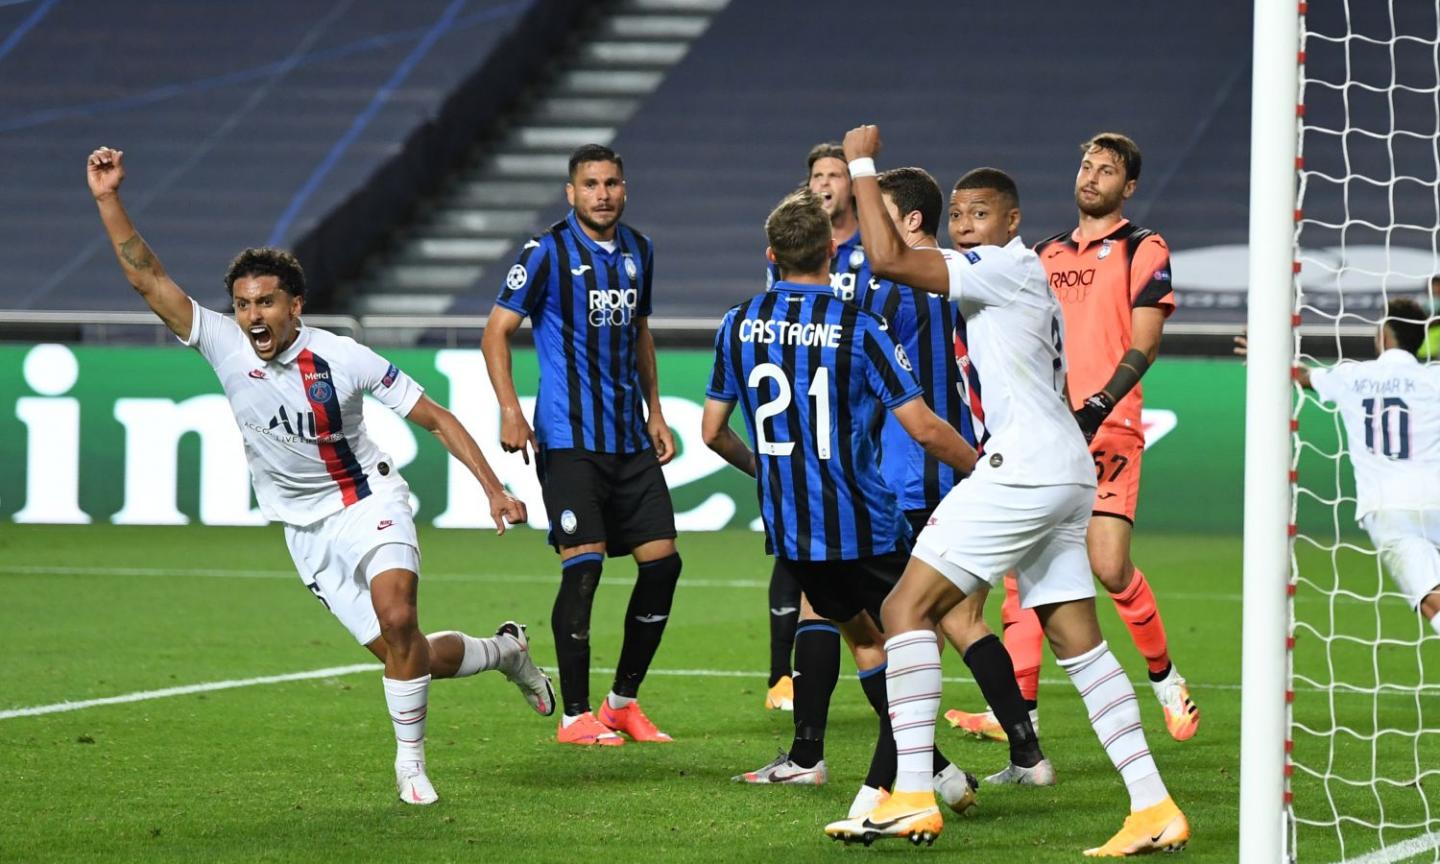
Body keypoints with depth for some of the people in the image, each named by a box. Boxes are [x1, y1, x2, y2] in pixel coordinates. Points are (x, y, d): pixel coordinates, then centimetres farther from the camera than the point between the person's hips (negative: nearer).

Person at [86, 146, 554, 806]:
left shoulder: (343, 358, -15)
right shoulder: (226, 348, -10)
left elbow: (436, 418, -7)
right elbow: (148, 278, -13)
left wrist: (494, 490, -12)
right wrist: (108, 199, -24)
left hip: (369, 502, -3)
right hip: (306, 529, 3)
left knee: (396, 616, -30)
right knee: (403, 654, -1)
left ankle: (410, 761, -13)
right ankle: (503, 650, 30)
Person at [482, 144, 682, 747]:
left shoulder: (638, 250, 13)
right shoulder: (548, 251, -6)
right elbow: (497, 330, -5)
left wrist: (654, 412, 20)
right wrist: (510, 410, -16)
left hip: (629, 438, 6)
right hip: (568, 439, -6)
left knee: (662, 560, 1)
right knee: (584, 562, -13)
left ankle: (624, 701, 15)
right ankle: (574, 715, -4)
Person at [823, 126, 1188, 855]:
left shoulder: (1009, 267, -7)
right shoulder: (1022, 280, 23)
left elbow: (889, 260, -17)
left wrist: (863, 166, -8)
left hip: (1025, 469, -10)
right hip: (1065, 472, 10)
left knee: (906, 608, -9)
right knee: (1077, 639, 9)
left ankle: (911, 800, -15)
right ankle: (1153, 810, 4)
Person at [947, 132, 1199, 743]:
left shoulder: (1143, 250, 3)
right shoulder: (1046, 254, 19)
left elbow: (1143, 345, -6)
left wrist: (1097, 409, -18)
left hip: (1108, 432, -5)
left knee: (1109, 567, -14)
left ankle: (1165, 678, 10)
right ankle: (1019, 709, -4)